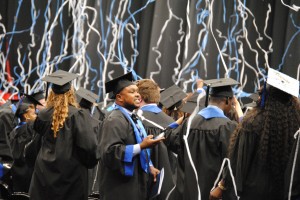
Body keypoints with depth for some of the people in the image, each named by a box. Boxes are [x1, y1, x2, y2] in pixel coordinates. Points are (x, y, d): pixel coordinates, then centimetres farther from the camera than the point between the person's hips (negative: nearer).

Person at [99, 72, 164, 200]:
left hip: (134, 184, 10)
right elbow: (111, 152, -26)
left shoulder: (132, 118, 16)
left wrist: (149, 166, 9)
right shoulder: (115, 120, -15)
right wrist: (141, 146, -26)